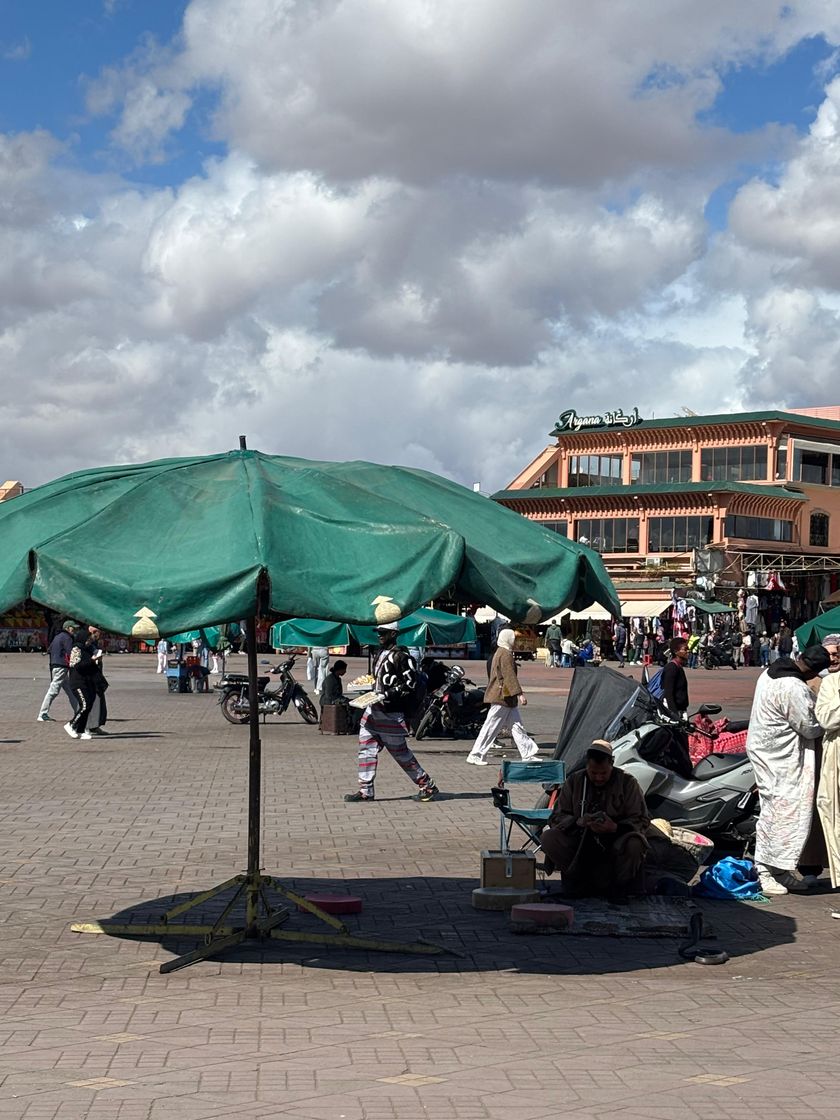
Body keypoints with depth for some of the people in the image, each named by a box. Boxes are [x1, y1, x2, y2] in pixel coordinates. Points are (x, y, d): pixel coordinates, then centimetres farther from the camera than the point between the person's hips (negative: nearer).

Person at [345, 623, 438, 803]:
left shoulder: (400, 656, -14)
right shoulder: (381, 654, 14)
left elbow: (410, 684, -18)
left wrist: (387, 695, -23)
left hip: (391, 714, -9)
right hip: (373, 710, 9)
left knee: (400, 752, -1)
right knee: (367, 748, 5)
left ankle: (428, 786, 11)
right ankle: (365, 791, 10)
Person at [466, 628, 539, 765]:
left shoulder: (500, 653, 17)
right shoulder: (506, 655, -15)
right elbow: (510, 676, -23)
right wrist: (519, 694, -26)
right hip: (503, 697, -11)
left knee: (517, 726, 9)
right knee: (491, 727, -6)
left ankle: (528, 755, 10)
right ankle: (475, 755, -1)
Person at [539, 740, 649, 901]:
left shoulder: (628, 783, -1)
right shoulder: (574, 781, 5)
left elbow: (641, 821, -4)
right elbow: (557, 816, 3)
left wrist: (616, 827, -24)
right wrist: (577, 822, -20)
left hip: (614, 843, -2)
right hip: (579, 844, 2)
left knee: (634, 844, -36)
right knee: (548, 838, -24)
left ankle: (618, 887, -7)